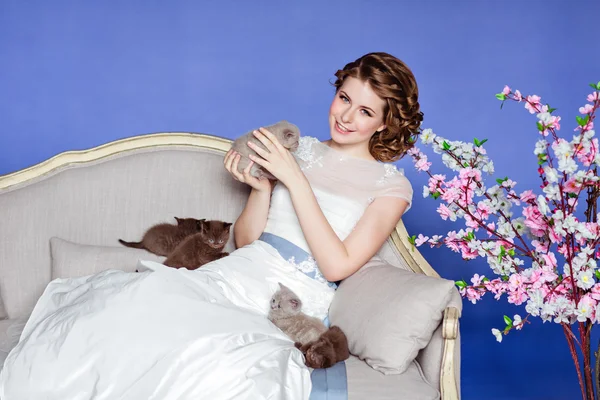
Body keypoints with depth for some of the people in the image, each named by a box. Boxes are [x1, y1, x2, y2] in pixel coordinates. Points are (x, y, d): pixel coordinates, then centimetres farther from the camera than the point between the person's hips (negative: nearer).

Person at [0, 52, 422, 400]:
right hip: (236, 274, 4)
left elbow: (337, 265, -9)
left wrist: (294, 178, -11)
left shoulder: (391, 186, 5)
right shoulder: (301, 149, 15)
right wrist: (261, 187, -4)